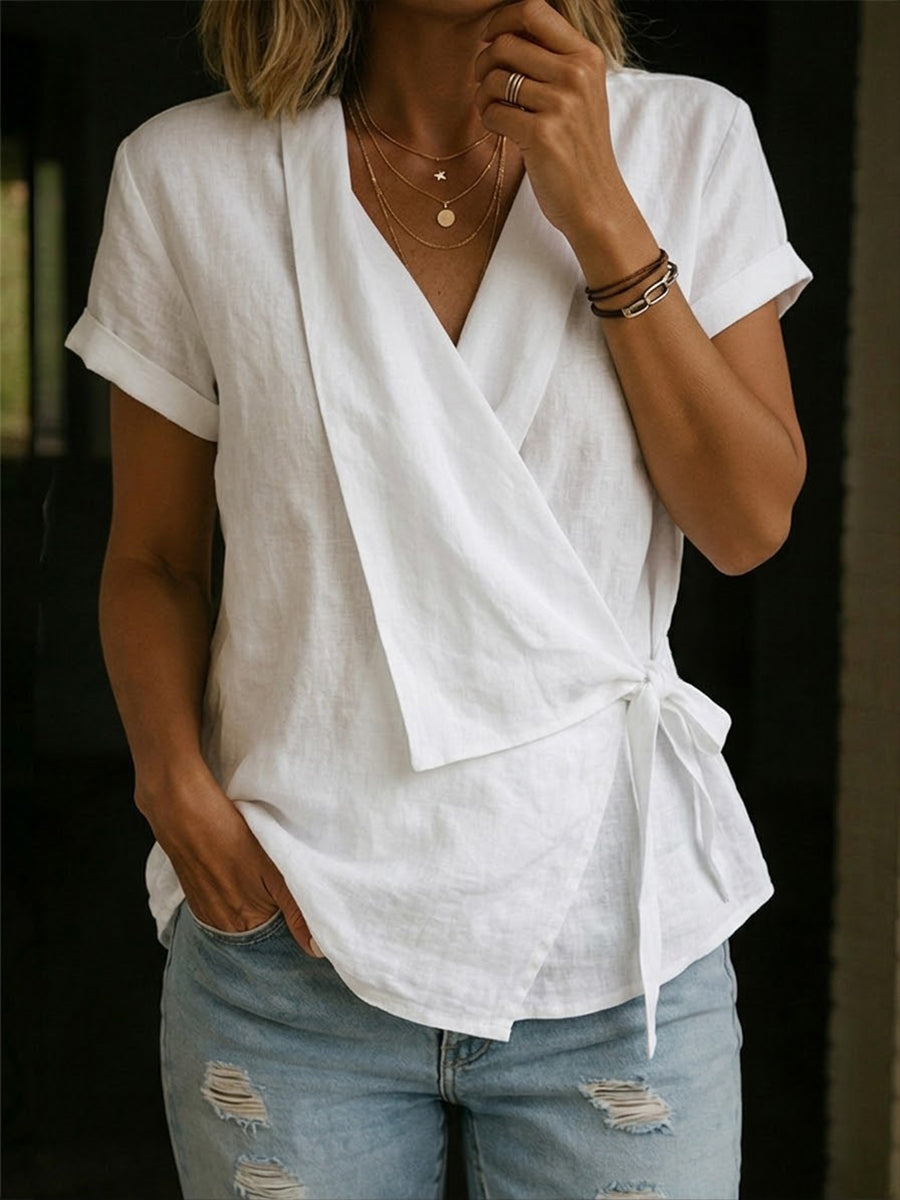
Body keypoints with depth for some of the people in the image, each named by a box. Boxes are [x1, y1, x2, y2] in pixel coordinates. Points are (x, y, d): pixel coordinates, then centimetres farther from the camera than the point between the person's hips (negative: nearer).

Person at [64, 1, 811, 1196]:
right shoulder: (188, 174, -1)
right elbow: (153, 559, 6)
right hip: (294, 931, 0)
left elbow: (750, 525, -5)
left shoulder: (689, 140, 0)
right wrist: (176, 781, -12)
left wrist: (600, 214, -11)